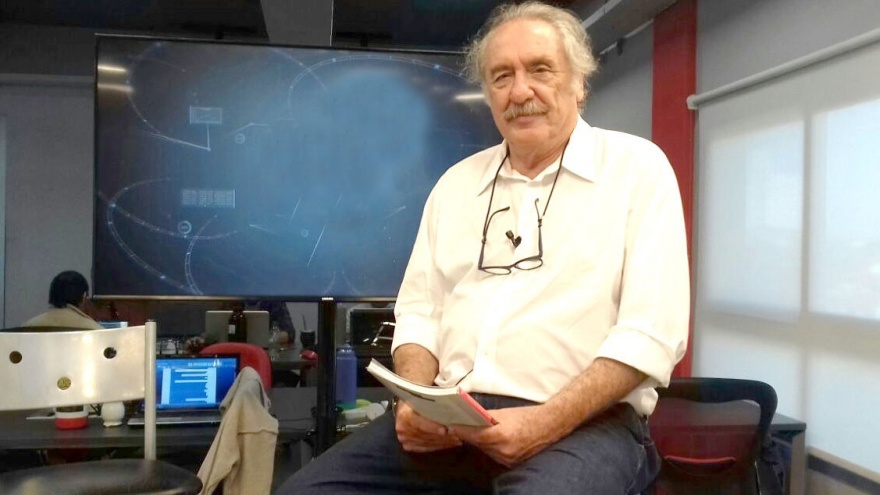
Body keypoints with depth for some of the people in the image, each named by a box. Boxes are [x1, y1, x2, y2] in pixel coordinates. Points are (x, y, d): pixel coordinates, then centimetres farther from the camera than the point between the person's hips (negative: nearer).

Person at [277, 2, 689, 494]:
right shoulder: (457, 182, 16)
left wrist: (547, 423, -20)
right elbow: (419, 311, 15)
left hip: (585, 421, -4)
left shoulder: (637, 166, 1)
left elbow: (650, 331, -8)